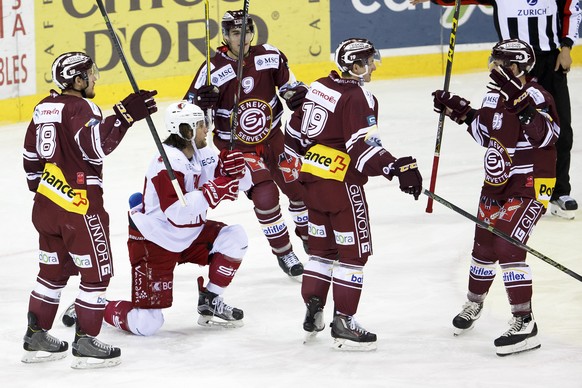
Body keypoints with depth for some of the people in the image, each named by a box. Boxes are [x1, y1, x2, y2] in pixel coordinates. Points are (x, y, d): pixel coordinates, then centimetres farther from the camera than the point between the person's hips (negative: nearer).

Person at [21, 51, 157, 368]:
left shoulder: (44, 107, 11)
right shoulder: (80, 108, -14)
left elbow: (31, 156, 18)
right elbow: (96, 147, -30)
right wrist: (125, 115, -31)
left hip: (46, 203, 9)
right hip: (79, 203, -9)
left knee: (53, 270, 19)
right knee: (97, 271, 0)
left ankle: (35, 338, 24)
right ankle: (85, 344, 0)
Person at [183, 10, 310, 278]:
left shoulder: (270, 56, -10)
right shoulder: (213, 70, -19)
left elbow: (286, 81, 7)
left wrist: (297, 93, -15)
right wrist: (201, 103, -36)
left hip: (273, 136, 4)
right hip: (236, 145, -4)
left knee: (299, 185, 12)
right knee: (265, 195, -18)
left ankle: (308, 236, 40)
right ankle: (283, 253, 1)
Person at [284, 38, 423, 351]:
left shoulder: (319, 87, 10)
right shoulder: (358, 98, -16)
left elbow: (295, 130, 17)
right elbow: (362, 146, -25)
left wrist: (293, 161, 32)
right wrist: (398, 169, -30)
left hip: (311, 178, 8)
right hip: (341, 183, -8)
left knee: (322, 245, 20)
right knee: (354, 251, -1)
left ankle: (312, 312, 20)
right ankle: (343, 323, -1)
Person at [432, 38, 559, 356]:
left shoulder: (536, 97, -18)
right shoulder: (495, 95, 6)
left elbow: (545, 135, -35)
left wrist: (521, 100, -41)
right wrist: (461, 112, 10)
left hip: (530, 186, -8)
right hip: (496, 183, 8)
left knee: (508, 247, -19)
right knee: (484, 246, 19)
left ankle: (524, 324, -16)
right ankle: (474, 304, 45)